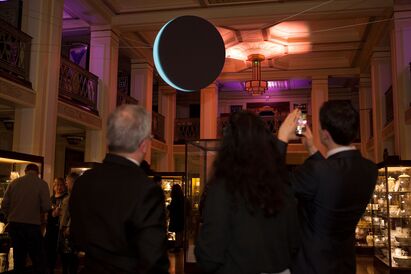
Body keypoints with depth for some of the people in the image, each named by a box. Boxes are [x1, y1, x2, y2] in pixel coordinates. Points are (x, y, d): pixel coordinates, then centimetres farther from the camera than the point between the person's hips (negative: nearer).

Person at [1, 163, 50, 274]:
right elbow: (46, 207, -14)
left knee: (19, 260, 16)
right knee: (40, 262, 1)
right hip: (32, 225, -5)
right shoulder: (42, 184, -5)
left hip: (14, 225, 5)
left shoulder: (14, 183, 5)